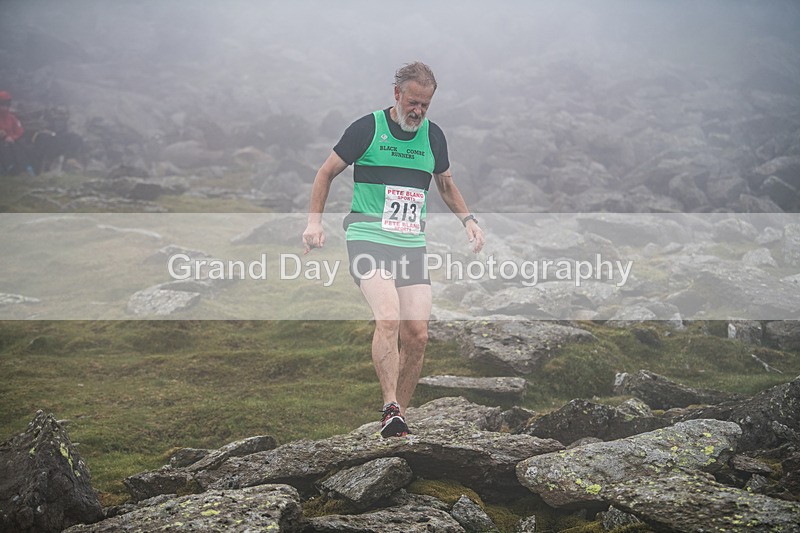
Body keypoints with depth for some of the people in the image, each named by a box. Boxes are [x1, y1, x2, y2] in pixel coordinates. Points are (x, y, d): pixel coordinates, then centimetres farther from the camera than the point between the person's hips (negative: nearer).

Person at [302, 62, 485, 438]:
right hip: (368, 238, -4)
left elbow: (445, 183, 28)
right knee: (388, 317, -26)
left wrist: (467, 219, 14)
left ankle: (399, 416, 9)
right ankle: (390, 408, -25)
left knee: (417, 334, -5)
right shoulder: (368, 128, -2)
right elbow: (327, 172, 7)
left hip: (412, 245, 5)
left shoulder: (433, 135, 11)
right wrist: (314, 220, -3)